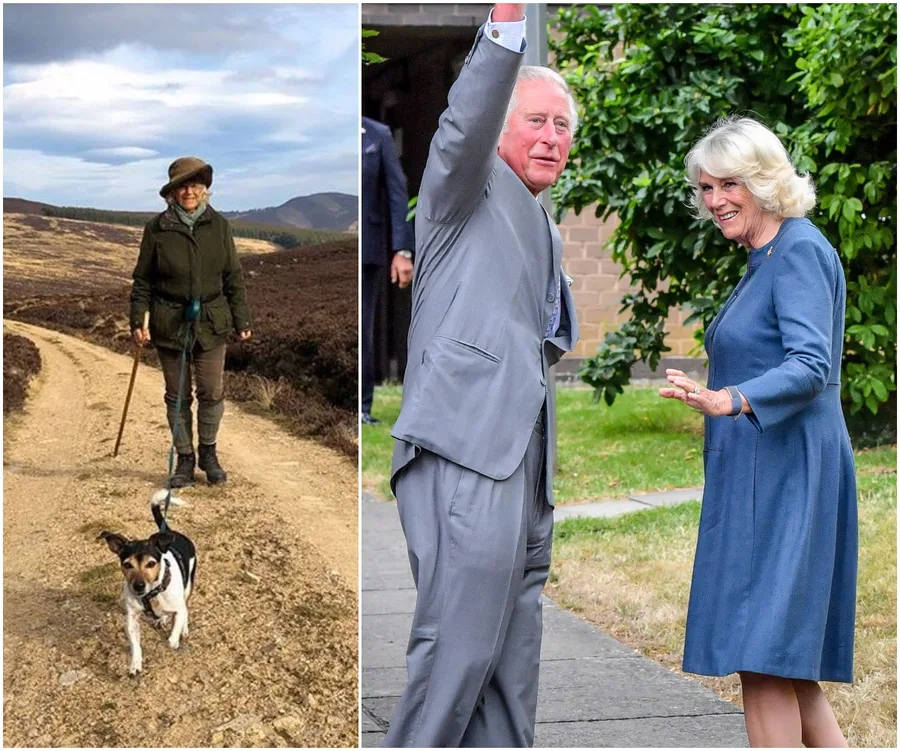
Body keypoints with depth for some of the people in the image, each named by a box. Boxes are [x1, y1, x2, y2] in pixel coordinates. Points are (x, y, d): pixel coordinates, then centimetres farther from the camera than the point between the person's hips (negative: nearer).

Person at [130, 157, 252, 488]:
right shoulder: (157, 228, -3)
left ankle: (208, 453, 22)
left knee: (212, 392, 3)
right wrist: (138, 321, -6)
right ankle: (184, 458, 20)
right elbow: (142, 280, 2)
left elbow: (233, 277, 7)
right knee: (177, 396, 7)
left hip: (211, 322, 1)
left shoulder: (219, 225, 2)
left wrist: (242, 320, 6)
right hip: (170, 323, -1)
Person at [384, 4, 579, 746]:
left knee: (512, 672, 8)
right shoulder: (471, 188, 5)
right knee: (459, 651, -14)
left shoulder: (546, 236, 28)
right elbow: (465, 124, -18)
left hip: (520, 463, 8)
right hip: (465, 454, -8)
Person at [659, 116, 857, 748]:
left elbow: (810, 365, -25)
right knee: (786, 659, 13)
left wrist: (730, 400, -39)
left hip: (783, 475, -10)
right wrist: (719, 397, 15)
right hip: (759, 475, 10)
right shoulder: (766, 258, 17)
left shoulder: (799, 252, -12)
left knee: (763, 654, -10)